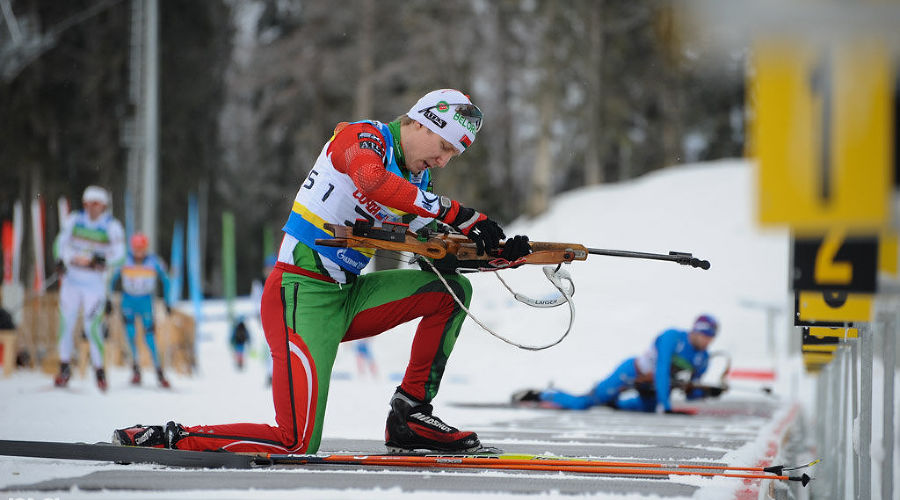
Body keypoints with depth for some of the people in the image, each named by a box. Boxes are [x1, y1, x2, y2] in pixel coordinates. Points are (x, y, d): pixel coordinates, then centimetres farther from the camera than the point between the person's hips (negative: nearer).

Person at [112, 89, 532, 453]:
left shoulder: (415, 181, 17)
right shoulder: (364, 137, -8)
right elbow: (373, 182, -31)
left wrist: (501, 253, -2)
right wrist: (454, 213, -32)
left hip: (347, 297, 9)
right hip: (301, 295, -9)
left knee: (454, 289, 2)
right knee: (296, 446, -20)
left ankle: (410, 417, 2)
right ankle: (171, 440, -6)